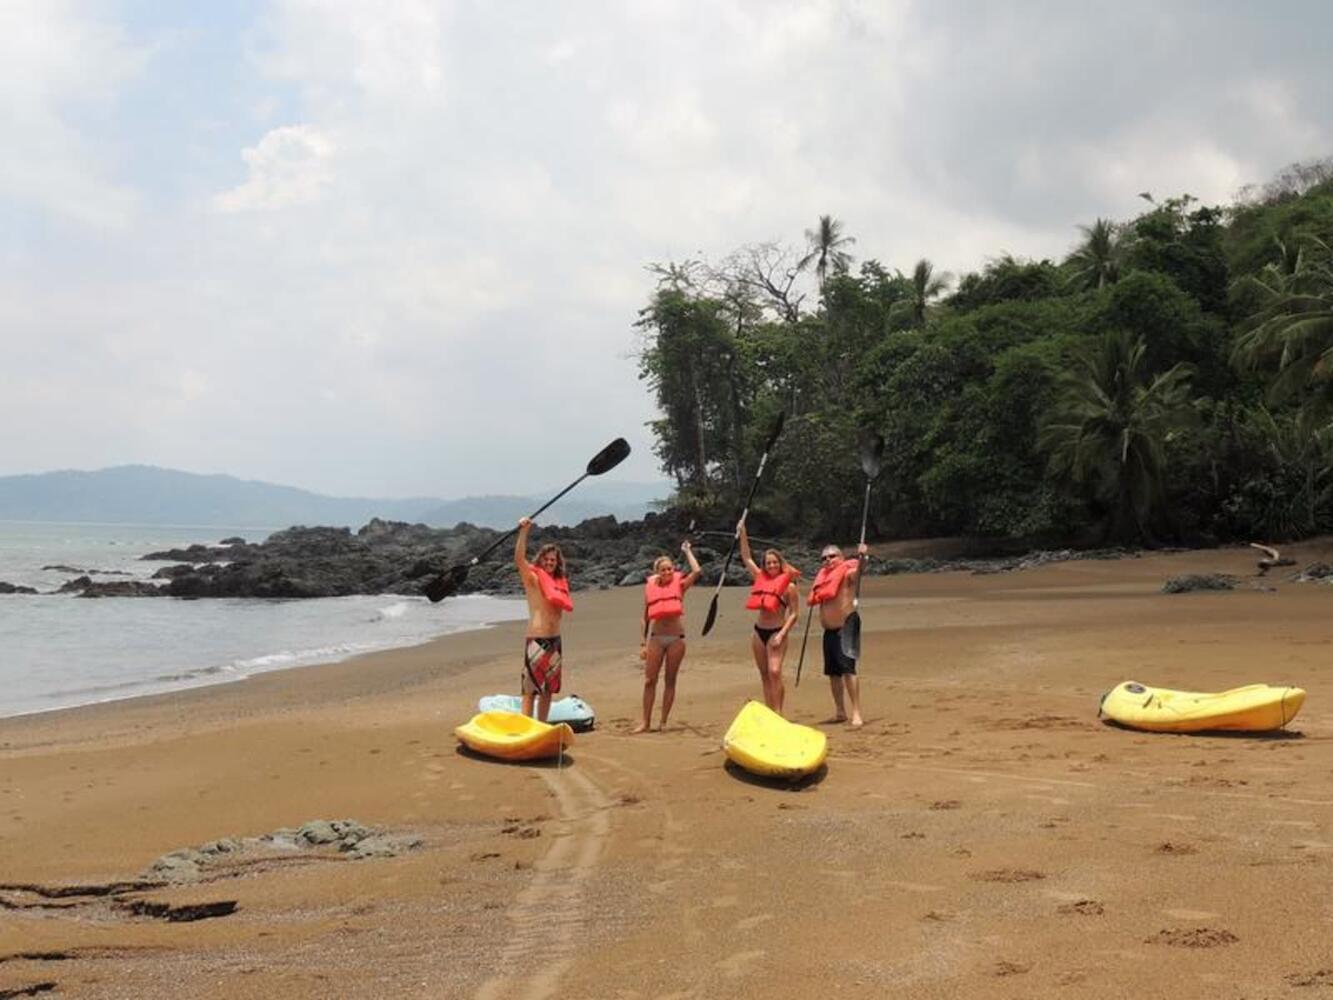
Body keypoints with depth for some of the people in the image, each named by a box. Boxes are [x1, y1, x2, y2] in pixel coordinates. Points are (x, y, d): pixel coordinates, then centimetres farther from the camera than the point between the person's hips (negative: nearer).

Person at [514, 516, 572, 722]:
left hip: (554, 641, 7)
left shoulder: (559, 583, 14)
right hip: (536, 641, -7)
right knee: (530, 689, -9)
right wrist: (523, 531, -27)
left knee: (548, 689, 12)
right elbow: (519, 559, -18)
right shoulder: (532, 578, -3)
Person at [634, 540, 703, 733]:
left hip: (676, 637, -1)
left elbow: (696, 571, -16)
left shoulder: (679, 584, 2)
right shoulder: (650, 588, 6)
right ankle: (646, 722, 6)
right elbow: (646, 617, 11)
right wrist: (644, 643, 9)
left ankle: (663, 722, 10)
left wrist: (687, 551, -5)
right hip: (656, 637, 2)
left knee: (670, 680, 4)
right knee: (649, 681, 0)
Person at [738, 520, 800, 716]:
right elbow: (746, 557, 14)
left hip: (776, 632, -6)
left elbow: (794, 614, -6)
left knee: (774, 672, -18)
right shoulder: (760, 579, 8)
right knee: (764, 675, 7)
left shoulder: (789, 586, -5)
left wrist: (781, 634, -16)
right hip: (759, 631, 6)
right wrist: (742, 533, 8)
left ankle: (778, 712, -16)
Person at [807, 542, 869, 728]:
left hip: (844, 629, -8)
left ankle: (856, 713, -19)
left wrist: (861, 557, -45)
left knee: (848, 669, -16)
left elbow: (858, 570, -30)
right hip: (829, 631, 8)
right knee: (833, 672, 12)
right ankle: (840, 711, 22)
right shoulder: (824, 577, 15)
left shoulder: (847, 573, -6)